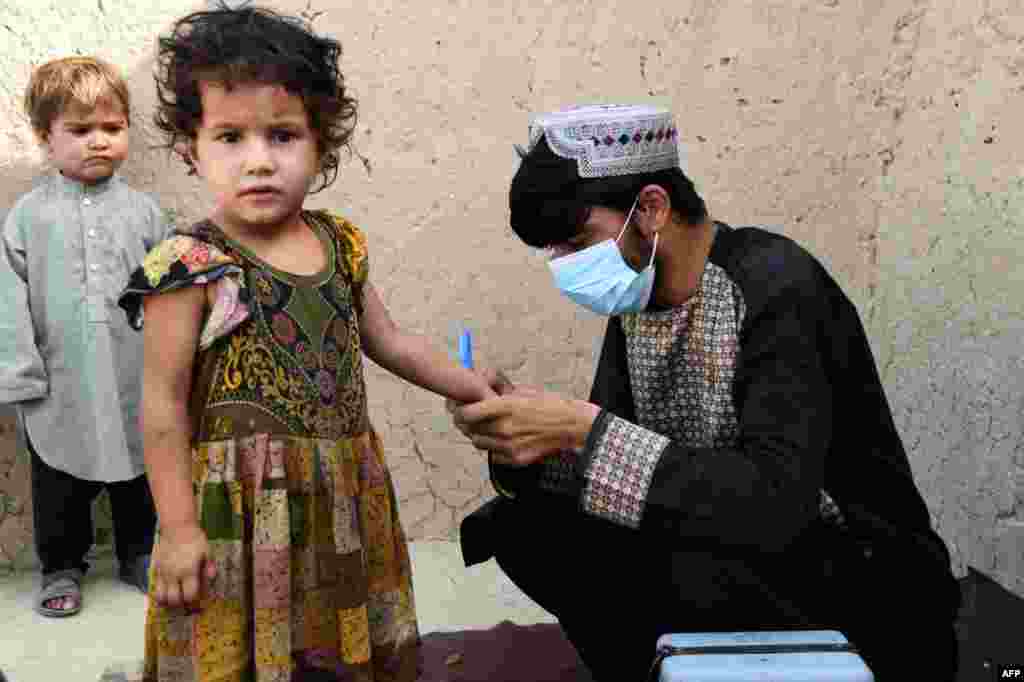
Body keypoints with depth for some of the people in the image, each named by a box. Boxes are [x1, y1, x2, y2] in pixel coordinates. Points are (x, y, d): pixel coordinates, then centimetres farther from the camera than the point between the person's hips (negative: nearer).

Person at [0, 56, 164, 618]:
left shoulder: (142, 210, 0)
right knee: (59, 489, 14)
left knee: (139, 479, 16)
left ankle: (139, 555, 36)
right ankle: (62, 567, 33)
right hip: (61, 388, -1)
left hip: (137, 385, 1)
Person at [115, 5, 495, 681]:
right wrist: (179, 529, -10)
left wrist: (481, 391, 15)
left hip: (342, 503, 5)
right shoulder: (192, 267, -14)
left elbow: (391, 342, 14)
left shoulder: (340, 245, 3)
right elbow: (165, 406, -10)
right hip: (239, 512, -5)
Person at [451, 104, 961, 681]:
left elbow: (776, 505, -34)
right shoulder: (638, 298, 0)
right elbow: (608, 450, 3)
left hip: (869, 589, -6)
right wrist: (532, 437, -18)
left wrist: (584, 429, -34)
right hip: (731, 552, 7)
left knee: (702, 565, -36)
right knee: (526, 525, -7)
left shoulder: (778, 287, -24)